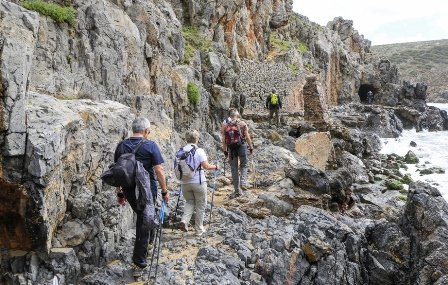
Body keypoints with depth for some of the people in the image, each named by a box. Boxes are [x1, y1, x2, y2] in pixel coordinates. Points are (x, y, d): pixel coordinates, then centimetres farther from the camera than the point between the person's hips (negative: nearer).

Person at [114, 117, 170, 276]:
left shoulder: (121, 146, 3)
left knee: (141, 218, 27)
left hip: (128, 190, 5)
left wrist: (120, 191, 16)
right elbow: (159, 170, -12)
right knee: (144, 222, 3)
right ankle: (139, 262, 7)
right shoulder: (150, 145, -10)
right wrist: (165, 191, -4)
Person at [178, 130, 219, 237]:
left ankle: (184, 220, -1)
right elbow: (206, 166, -15)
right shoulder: (199, 151, -11)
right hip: (198, 182, -4)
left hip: (185, 183, 4)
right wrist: (215, 167, 3)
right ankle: (199, 230, 18)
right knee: (200, 205, 11)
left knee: (190, 202, 23)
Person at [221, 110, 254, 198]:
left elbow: (224, 140, 6)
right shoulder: (242, 124, 2)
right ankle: (243, 182, -6)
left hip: (231, 148, 2)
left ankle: (237, 190, 12)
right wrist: (251, 147, 6)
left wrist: (225, 151, 13)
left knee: (234, 169, 9)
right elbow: (247, 136, 0)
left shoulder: (225, 126, 7)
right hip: (242, 146, -2)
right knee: (243, 165, 16)